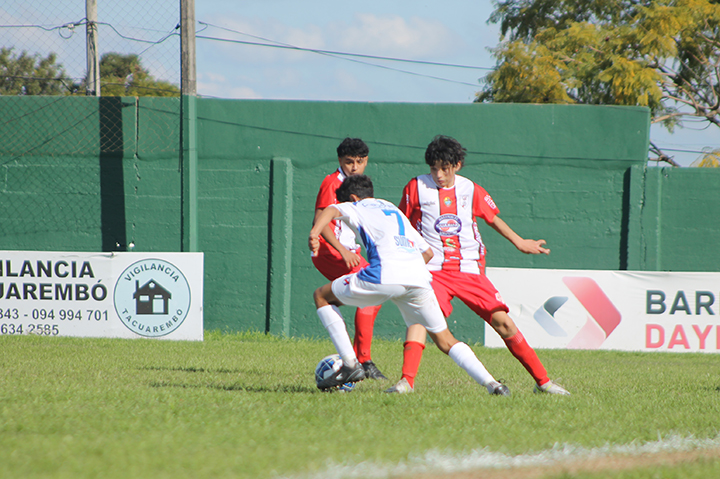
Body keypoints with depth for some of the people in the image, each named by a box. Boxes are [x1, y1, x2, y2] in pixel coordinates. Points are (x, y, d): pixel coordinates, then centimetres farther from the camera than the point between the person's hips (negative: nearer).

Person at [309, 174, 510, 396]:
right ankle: (491, 383, -4)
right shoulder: (395, 211, 36)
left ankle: (350, 364, 6)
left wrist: (314, 234, -22)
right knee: (445, 340, 15)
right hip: (419, 277, 5)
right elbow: (427, 251, 35)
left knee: (322, 296, 16)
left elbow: (332, 211, -4)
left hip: (384, 276, -5)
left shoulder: (356, 208, 20)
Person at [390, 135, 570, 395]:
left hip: (469, 270, 2)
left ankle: (542, 381, 2)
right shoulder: (416, 188, 0)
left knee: (502, 320, -6)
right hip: (432, 269, -2)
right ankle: (406, 381, -37)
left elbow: (493, 218, 21)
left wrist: (519, 243, 28)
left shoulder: (471, 191, 5)